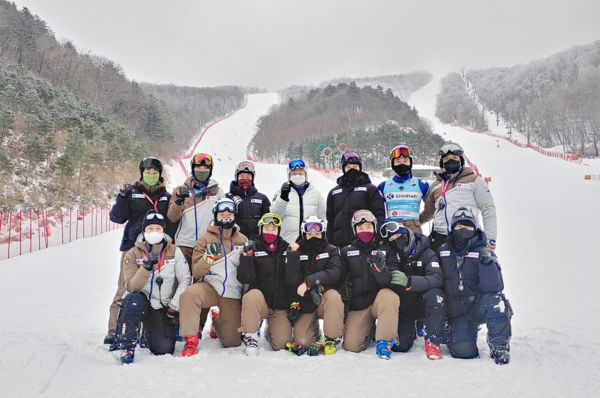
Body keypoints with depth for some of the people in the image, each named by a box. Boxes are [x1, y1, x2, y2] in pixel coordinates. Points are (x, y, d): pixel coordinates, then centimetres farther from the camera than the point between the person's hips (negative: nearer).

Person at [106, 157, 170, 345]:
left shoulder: (166, 196, 15)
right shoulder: (132, 192, 7)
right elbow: (117, 217, 0)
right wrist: (122, 198, -13)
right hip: (132, 247, -2)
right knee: (125, 289, -5)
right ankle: (114, 329, 2)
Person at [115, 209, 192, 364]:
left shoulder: (174, 252, 0)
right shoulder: (133, 254, -3)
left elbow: (185, 280, -2)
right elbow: (131, 287, -12)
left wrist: (174, 306, -11)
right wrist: (146, 266, -28)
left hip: (161, 309, 2)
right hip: (140, 301, -2)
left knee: (165, 349, -10)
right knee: (134, 300, -38)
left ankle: (149, 331, 25)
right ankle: (127, 347, -19)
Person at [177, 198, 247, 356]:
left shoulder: (242, 240, 7)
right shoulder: (205, 239, 3)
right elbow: (196, 272, -3)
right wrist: (209, 256, -21)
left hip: (233, 295, 2)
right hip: (210, 287, -1)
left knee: (232, 341, 0)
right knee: (189, 293, -35)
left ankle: (217, 321, 34)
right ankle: (191, 340, -17)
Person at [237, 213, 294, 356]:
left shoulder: (287, 250, 5)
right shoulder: (253, 248, -3)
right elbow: (244, 279, -13)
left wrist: (294, 304, 1)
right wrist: (247, 256, -25)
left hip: (281, 307, 2)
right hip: (259, 303, -2)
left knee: (282, 344, -10)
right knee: (253, 295, -36)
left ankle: (270, 331, 28)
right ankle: (250, 336, -13)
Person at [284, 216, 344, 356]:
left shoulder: (332, 250, 1)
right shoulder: (298, 252, 3)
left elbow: (334, 272, -18)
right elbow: (291, 280, -11)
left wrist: (309, 281, -25)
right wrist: (293, 254, -21)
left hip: (325, 300, -1)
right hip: (305, 304, 1)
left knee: (333, 295, -34)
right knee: (301, 341, -16)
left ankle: (331, 338, -14)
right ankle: (314, 327, 21)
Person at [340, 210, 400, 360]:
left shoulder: (385, 250, -1)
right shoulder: (347, 252, 4)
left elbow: (391, 281, -12)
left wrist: (380, 268, -32)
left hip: (380, 301, -1)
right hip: (358, 304, 1)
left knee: (389, 296, -36)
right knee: (351, 346, -12)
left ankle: (384, 341, -18)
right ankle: (370, 329, 23)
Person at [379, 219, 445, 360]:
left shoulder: (426, 253, -13)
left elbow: (437, 279, -27)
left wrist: (409, 281, -43)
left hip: (421, 301, -1)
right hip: (402, 306, 2)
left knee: (435, 294, -33)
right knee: (399, 347, -11)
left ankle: (432, 341, -14)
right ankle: (411, 331, 27)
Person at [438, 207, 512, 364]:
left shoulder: (484, 253, -5)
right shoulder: (443, 251, 3)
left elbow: (493, 287, -18)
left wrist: (487, 264, -30)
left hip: (479, 305, -1)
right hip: (457, 312, 1)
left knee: (495, 301, -36)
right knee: (463, 351, -20)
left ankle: (499, 348, -13)